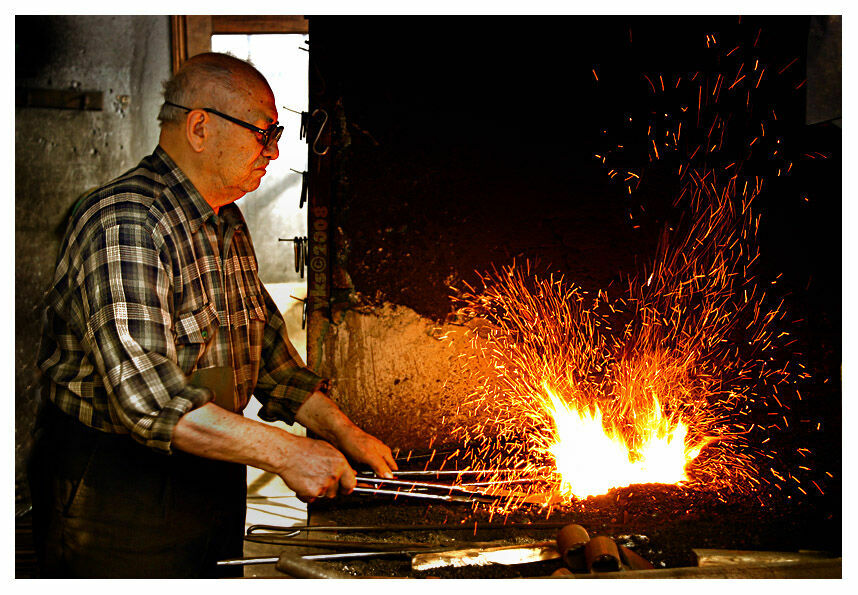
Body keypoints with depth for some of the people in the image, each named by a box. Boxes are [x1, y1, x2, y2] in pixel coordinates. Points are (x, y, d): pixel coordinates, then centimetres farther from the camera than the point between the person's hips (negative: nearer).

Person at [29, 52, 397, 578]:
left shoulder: (229, 225, 12)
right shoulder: (125, 224, -22)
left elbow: (267, 349, 17)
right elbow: (144, 395, -32)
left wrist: (343, 432, 5)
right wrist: (285, 453, -31)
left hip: (214, 474, 9)